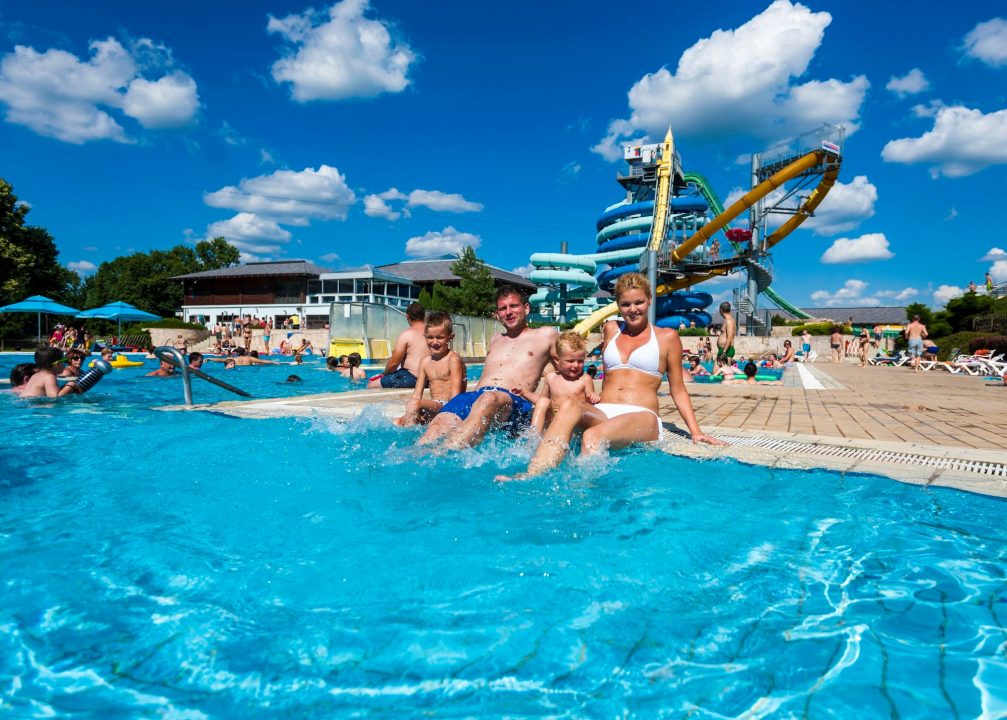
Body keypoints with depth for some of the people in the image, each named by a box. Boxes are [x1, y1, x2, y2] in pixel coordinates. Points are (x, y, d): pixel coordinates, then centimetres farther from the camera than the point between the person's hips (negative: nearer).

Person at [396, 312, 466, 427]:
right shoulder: (425, 361, 13)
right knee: (397, 423, -9)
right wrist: (410, 413, -7)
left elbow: (455, 395, -13)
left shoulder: (453, 359, -7)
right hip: (434, 407, 7)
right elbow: (417, 395, 11)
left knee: (414, 403, -29)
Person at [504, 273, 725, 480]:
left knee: (593, 437, -37)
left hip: (642, 418, -3)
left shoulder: (667, 337, 11)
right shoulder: (611, 329, 22)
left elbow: (678, 390, 12)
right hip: (602, 414, 3)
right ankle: (531, 477, -50)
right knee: (569, 405, -34)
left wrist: (696, 432, 3)